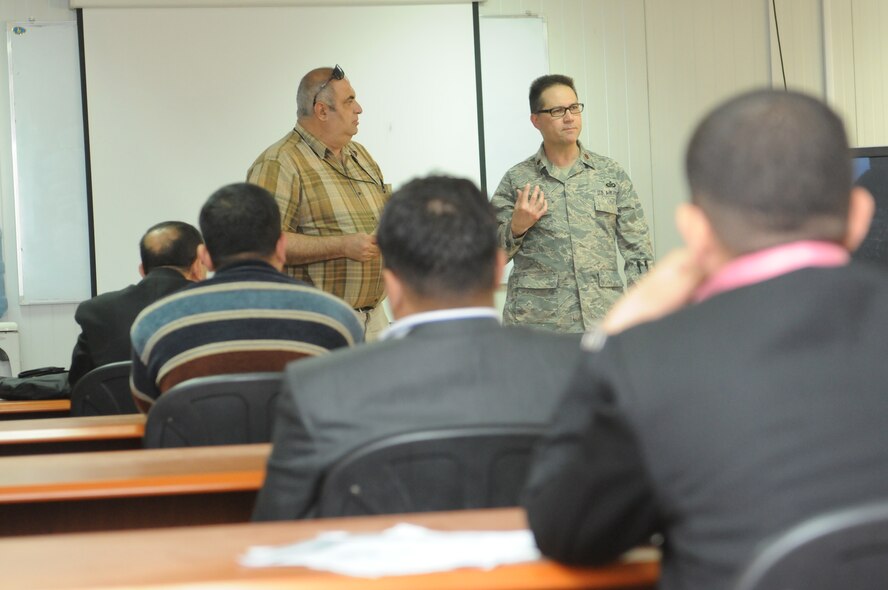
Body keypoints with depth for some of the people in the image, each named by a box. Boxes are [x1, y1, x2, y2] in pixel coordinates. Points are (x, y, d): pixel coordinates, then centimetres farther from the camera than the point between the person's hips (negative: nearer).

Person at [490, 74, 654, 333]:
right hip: (536, 321, -1)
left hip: (602, 319, 1)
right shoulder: (516, 180, 4)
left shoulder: (611, 174, 8)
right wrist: (516, 227, -11)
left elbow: (638, 252, 7)